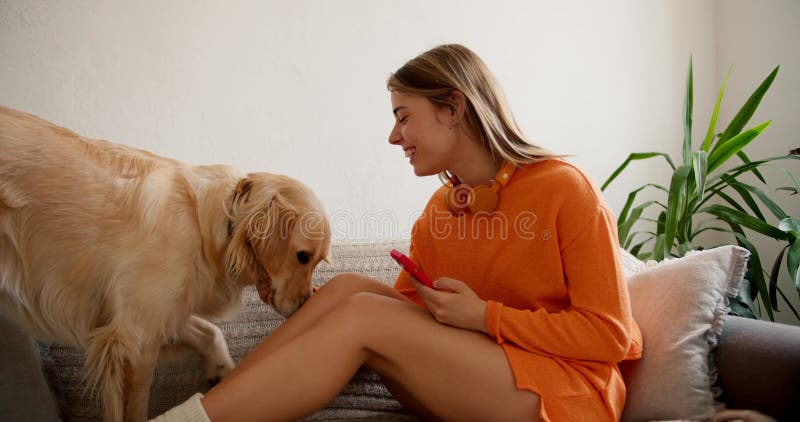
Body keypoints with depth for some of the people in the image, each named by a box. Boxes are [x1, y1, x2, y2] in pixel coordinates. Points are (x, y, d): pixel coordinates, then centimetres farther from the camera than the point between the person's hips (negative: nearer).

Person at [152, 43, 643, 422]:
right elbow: (402, 310, 7)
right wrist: (299, 299, -3)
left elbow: (609, 333, -13)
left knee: (363, 314, -23)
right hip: (469, 379, 6)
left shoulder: (564, 189, -12)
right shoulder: (439, 209, 7)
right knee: (349, 288, -15)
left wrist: (485, 316, -20)